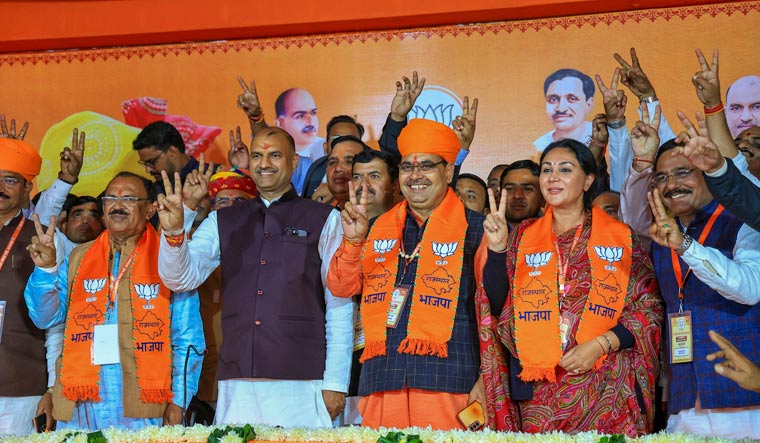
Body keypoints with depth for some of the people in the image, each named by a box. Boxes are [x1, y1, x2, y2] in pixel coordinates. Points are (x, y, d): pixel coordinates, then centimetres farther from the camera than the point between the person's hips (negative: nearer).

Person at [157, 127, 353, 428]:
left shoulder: (324, 220, 5)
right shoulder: (222, 222, 14)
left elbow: (340, 307, 2)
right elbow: (182, 278, 4)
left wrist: (335, 383, -4)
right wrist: (174, 232, -16)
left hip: (302, 383, -2)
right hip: (236, 384, 3)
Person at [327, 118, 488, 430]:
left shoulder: (474, 229, 3)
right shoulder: (379, 227, 15)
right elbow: (342, 288, 10)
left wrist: (484, 379, -5)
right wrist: (353, 240, -7)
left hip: (443, 383, -3)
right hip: (381, 383, 4)